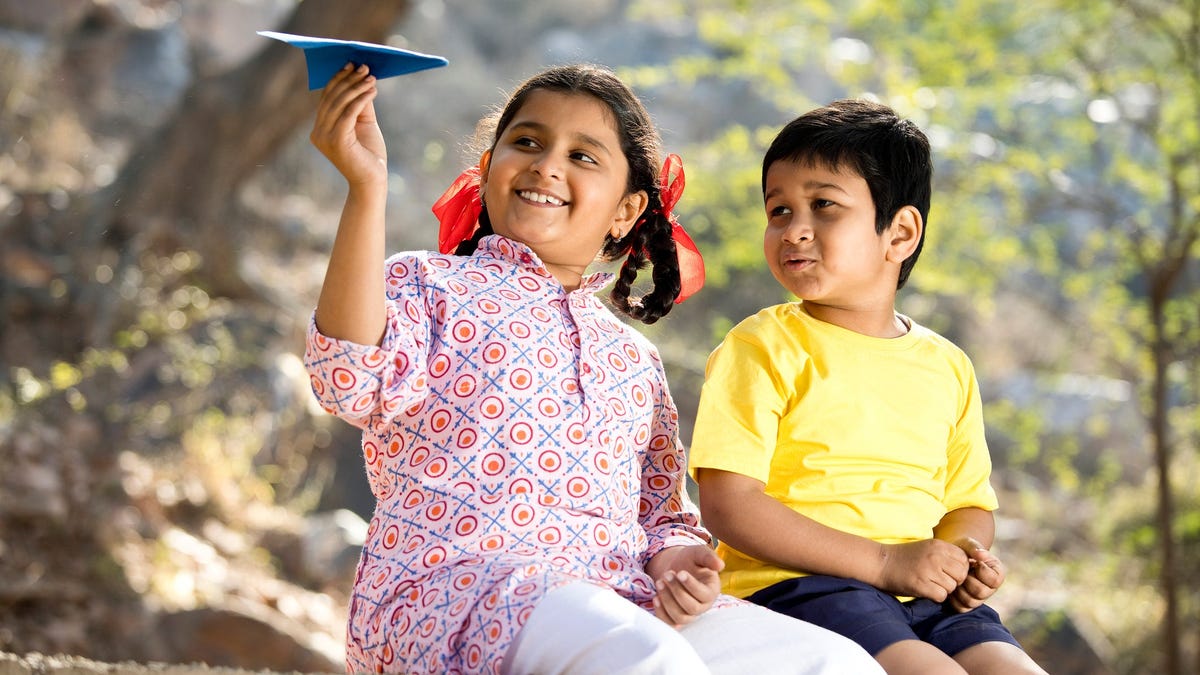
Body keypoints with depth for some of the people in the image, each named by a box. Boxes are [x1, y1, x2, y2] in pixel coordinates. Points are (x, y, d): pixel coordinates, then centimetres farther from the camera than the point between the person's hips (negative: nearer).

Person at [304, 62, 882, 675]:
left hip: (618, 599, 6)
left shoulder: (634, 359, 22)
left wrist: (673, 556, 1)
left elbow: (660, 512, 27)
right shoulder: (426, 286, 8)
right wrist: (367, 189, -21)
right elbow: (354, 384, -15)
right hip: (452, 585, -6)